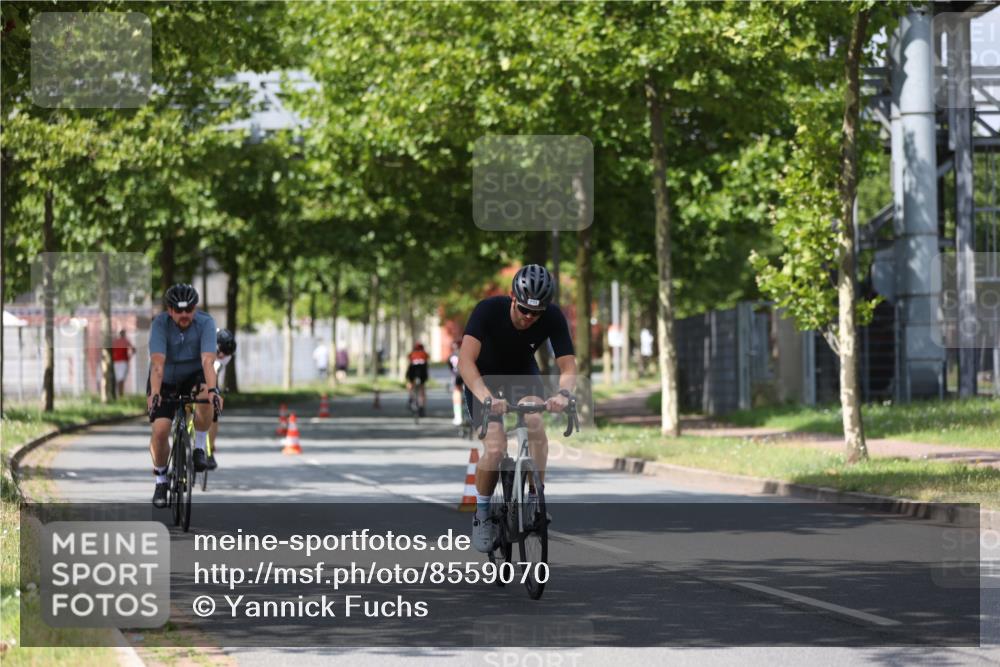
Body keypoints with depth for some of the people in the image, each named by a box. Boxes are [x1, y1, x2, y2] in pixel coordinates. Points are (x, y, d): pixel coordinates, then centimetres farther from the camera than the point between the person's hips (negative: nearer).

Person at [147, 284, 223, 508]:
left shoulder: (205, 323, -23)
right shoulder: (160, 324, -23)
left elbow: (207, 360, -35)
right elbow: (157, 362, -34)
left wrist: (213, 390, -51)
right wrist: (154, 395, -48)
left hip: (194, 376, 0)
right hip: (166, 381, 0)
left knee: (206, 397, -35)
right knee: (159, 430, -18)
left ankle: (199, 448, -12)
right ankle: (161, 480, 7)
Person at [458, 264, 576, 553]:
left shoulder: (553, 317, -26)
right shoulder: (489, 309, -33)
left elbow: (568, 367, -28)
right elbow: (465, 360, -42)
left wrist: (564, 393, -51)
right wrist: (486, 397, -58)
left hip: (523, 376, 2)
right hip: (484, 379, -2)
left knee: (534, 421, -30)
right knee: (495, 447, -22)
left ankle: (535, 498, -12)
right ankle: (482, 515, 2)